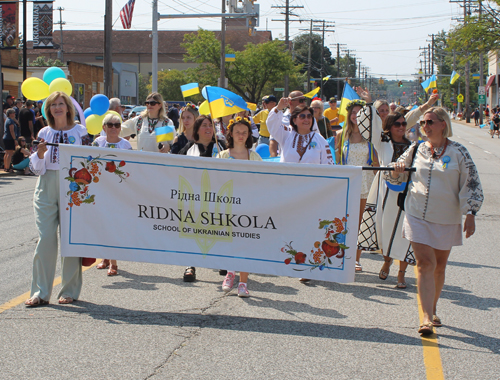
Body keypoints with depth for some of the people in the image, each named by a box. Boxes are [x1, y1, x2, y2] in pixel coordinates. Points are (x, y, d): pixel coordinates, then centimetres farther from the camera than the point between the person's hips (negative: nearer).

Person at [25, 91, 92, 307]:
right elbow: (37, 169, 7)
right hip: (47, 189, 1)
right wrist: (39, 153, -11)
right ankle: (41, 293, 1)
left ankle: (70, 291, 11)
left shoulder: (80, 132, 5)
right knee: (45, 238, -5)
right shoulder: (44, 133, 9)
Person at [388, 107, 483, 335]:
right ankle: (427, 317, -12)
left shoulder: (458, 152, -2)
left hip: (447, 219, 0)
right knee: (425, 264, -10)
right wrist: (396, 172, -10)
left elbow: (471, 185, -3)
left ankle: (433, 309, 30)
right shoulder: (416, 150, 5)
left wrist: (470, 214, -12)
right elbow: (396, 177, 14)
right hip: (418, 216, 0)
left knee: (439, 266, 11)